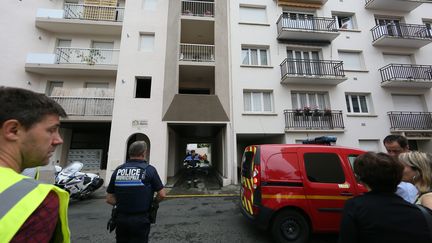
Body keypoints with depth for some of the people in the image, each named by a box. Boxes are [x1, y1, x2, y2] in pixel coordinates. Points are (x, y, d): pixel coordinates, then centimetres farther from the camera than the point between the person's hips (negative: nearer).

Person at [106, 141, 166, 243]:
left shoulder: (118, 170, -2)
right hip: (140, 220, -4)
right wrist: (152, 203, 8)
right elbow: (161, 194, -11)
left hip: (121, 218, 4)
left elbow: (109, 199, 2)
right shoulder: (149, 169, -13)